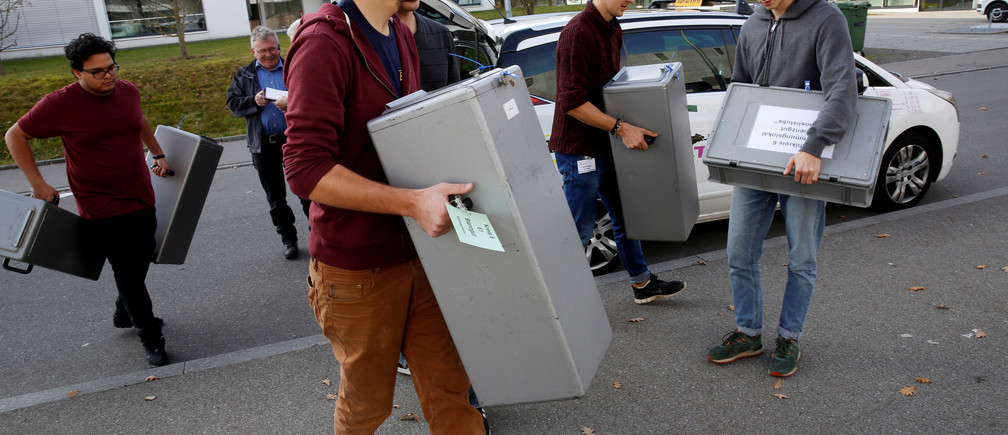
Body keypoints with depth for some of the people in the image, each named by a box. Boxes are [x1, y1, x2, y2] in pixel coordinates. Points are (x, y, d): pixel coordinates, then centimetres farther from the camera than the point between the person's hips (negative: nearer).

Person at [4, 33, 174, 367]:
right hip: (103, 211, -5)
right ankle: (151, 341, 11)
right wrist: (38, 183, -8)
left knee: (139, 264, 19)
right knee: (129, 273, -2)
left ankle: (125, 313, 44)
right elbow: (15, 136, -3)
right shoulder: (60, 104, -14)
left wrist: (158, 154, 22)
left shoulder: (128, 91, 2)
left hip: (142, 201, 6)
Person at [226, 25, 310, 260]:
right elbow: (232, 103, 6)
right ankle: (288, 238, 24)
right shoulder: (244, 75, 9)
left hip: (294, 140, -2)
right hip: (263, 145, 3)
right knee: (275, 197, 11)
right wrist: (254, 101, -12)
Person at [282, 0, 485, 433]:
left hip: (415, 251, 7)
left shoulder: (401, 35, 9)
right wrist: (412, 202, -30)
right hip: (357, 269, -6)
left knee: (448, 389, 13)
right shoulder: (324, 42, -18)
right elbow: (305, 168, -23)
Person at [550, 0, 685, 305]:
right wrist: (621, 128, -23)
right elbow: (572, 103, -25)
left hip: (605, 146, 10)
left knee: (624, 218, 20)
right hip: (578, 150, -10)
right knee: (579, 231, 0)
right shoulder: (577, 33, -21)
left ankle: (642, 284, 37)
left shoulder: (612, 30, 9)